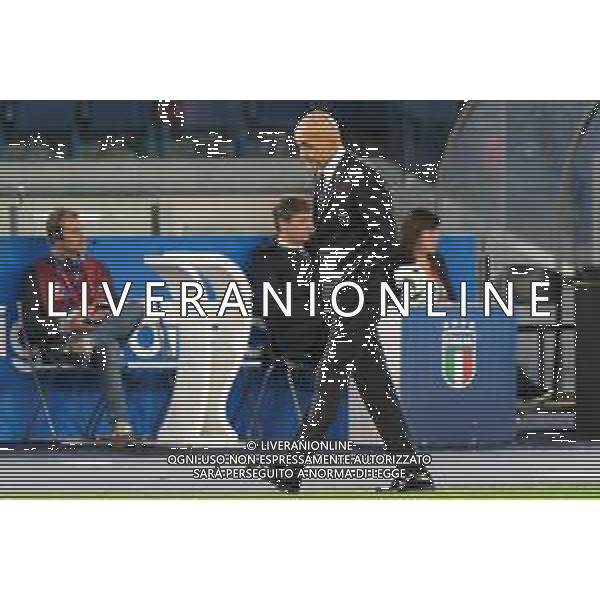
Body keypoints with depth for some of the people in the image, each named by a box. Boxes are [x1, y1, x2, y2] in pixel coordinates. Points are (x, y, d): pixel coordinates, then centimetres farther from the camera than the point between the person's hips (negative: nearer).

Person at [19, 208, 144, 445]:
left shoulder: (97, 269, 21)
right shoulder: (38, 273, 5)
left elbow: (111, 311, 19)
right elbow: (32, 322, -3)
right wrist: (65, 340, -20)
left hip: (97, 335, 5)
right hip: (55, 346, -4)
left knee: (135, 309, -22)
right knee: (108, 349, -36)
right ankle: (120, 425, -43)